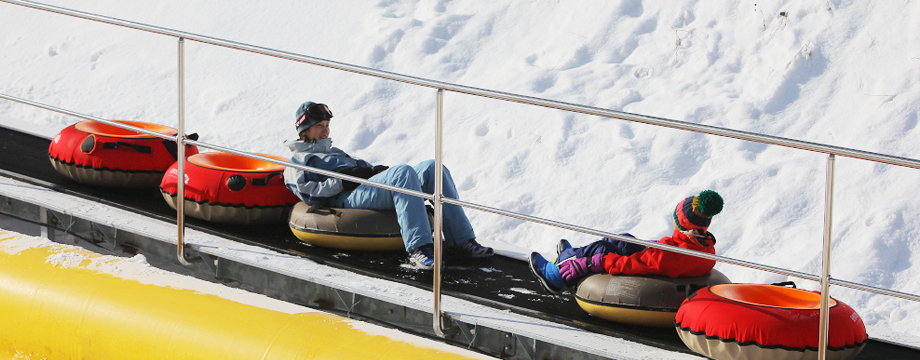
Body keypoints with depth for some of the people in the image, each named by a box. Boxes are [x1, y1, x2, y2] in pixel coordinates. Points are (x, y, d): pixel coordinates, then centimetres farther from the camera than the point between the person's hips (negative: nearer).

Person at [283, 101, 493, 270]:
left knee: (433, 169, -13)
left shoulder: (335, 153, 43)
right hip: (349, 197, -8)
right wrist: (343, 181, -11)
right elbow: (308, 194, -2)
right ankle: (419, 249, -50)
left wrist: (375, 170, 8)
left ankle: (460, 241, -19)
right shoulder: (297, 162, 18)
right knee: (404, 172, -35)